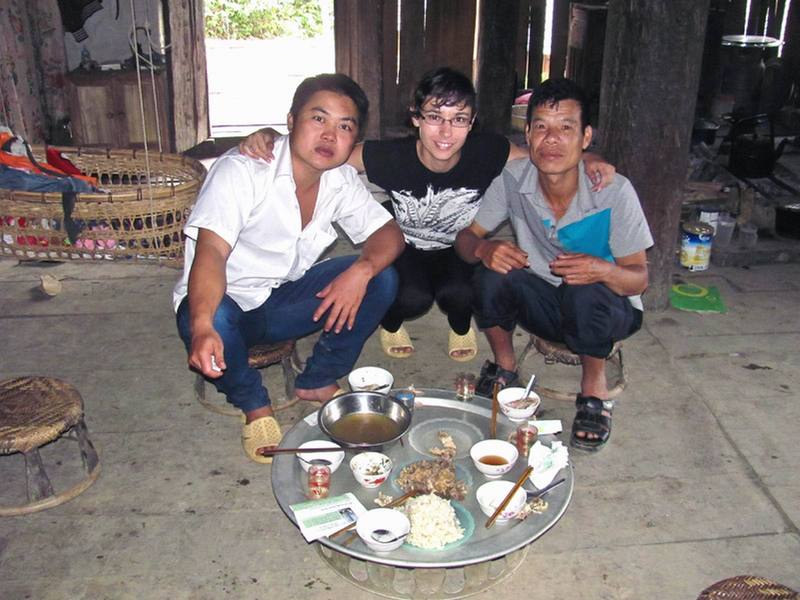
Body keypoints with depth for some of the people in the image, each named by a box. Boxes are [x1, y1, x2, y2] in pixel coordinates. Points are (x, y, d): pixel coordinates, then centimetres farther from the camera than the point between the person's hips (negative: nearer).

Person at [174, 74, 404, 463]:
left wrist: (361, 270, -28)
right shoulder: (242, 171, -23)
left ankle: (317, 382, 3)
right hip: (225, 303, -4)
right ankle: (253, 405, -6)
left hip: (284, 300, 5)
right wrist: (202, 327, -52)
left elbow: (388, 232, -4)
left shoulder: (341, 180, -4)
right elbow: (211, 252, -34)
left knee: (382, 279, -13)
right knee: (214, 319, -40)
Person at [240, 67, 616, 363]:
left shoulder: (486, 153, -23)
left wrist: (587, 161, -28)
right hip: (404, 249, 0)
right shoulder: (393, 157, -27)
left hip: (459, 251, 1)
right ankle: (391, 323, 11)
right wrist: (269, 137, -40)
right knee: (413, 298, -31)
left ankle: (461, 327, 10)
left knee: (458, 293, -31)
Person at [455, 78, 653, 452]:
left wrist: (603, 271, -39)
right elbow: (465, 237, -6)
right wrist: (483, 248, -31)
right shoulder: (513, 179, -14)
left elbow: (639, 279, -15)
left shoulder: (615, 192, -22)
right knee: (491, 276, -26)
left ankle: (594, 388, -6)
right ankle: (504, 368, 3)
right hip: (545, 303, 3)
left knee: (586, 292, -36)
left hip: (605, 309, -2)